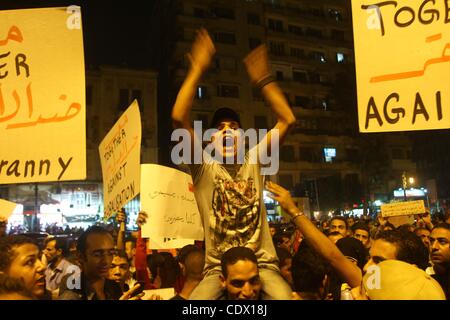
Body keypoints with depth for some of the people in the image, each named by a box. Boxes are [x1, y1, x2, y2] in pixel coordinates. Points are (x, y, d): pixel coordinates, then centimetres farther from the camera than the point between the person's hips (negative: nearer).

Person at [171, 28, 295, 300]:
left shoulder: (253, 160, 7)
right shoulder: (204, 167, 1)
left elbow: (288, 120, 1)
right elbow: (179, 118, -12)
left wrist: (263, 79, -2)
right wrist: (197, 70, -11)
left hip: (262, 264, 1)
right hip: (218, 268, -1)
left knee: (285, 297, -23)